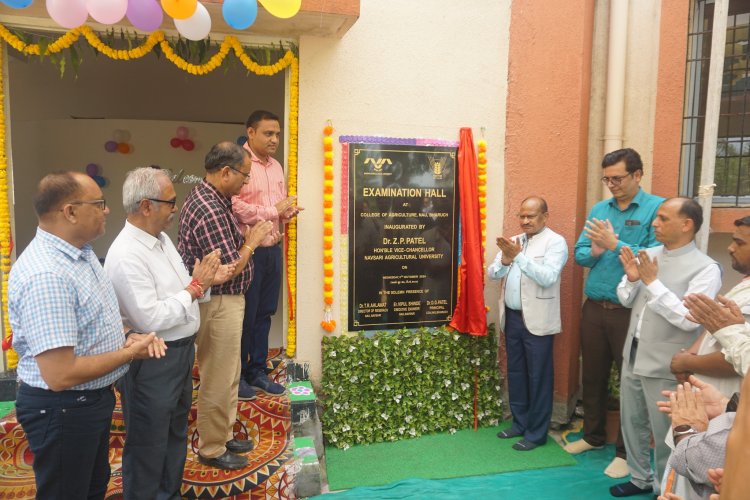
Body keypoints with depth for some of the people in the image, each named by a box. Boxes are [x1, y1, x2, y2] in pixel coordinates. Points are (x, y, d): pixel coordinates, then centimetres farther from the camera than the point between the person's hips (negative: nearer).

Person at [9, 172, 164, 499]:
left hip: (92, 398, 9)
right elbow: (60, 375, -32)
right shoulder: (46, 276, -30)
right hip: (62, 409, -9)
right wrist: (129, 353, -20)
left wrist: (125, 338, -5)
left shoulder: (80, 252, 2)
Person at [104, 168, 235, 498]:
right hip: (152, 362, -9)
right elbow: (150, 319, -28)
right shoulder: (127, 255, -25)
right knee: (149, 444, 11)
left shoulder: (161, 238, 4)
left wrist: (206, 280, -5)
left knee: (176, 433, 25)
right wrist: (194, 288, -20)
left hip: (181, 351, 10)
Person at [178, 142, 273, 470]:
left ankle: (223, 434, 37)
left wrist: (246, 237, 3)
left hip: (225, 300, 10)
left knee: (228, 376, 21)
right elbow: (229, 270, -24)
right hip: (219, 304, -10)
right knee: (218, 381, 5)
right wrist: (252, 242, -10)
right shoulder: (209, 210, -25)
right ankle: (211, 450, 22)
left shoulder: (209, 197, 8)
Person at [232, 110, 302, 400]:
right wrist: (274, 210, -16)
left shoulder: (276, 166, 15)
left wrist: (290, 210, 0)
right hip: (248, 250, -8)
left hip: (273, 249, 8)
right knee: (244, 316, 4)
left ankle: (257, 371, 29)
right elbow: (235, 208, -23)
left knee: (264, 314, 15)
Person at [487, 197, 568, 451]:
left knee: (538, 377, 4)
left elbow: (548, 278, -20)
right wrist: (505, 260, -15)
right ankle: (519, 423, 31)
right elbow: (492, 273, 5)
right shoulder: (513, 241, 11)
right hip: (512, 317, 6)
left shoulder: (555, 242, -7)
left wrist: (519, 256, -25)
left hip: (537, 320, -6)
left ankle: (536, 433, 16)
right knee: (515, 373, 16)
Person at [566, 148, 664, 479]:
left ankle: (626, 451, 24)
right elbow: (579, 254, 6)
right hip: (594, 308, 6)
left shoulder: (657, 208, -8)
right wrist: (595, 251, -15)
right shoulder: (598, 209, 8)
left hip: (631, 311, -5)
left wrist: (615, 245, -22)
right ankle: (593, 435, 36)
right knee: (593, 375, 17)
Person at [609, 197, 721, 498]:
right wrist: (632, 278, -11)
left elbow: (689, 319, -25)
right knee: (632, 423, 20)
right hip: (633, 356, 6)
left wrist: (653, 282, -22)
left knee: (664, 433, 10)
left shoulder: (705, 268, -15)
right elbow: (627, 301, 9)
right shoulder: (649, 254, 4)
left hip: (665, 366, -6)